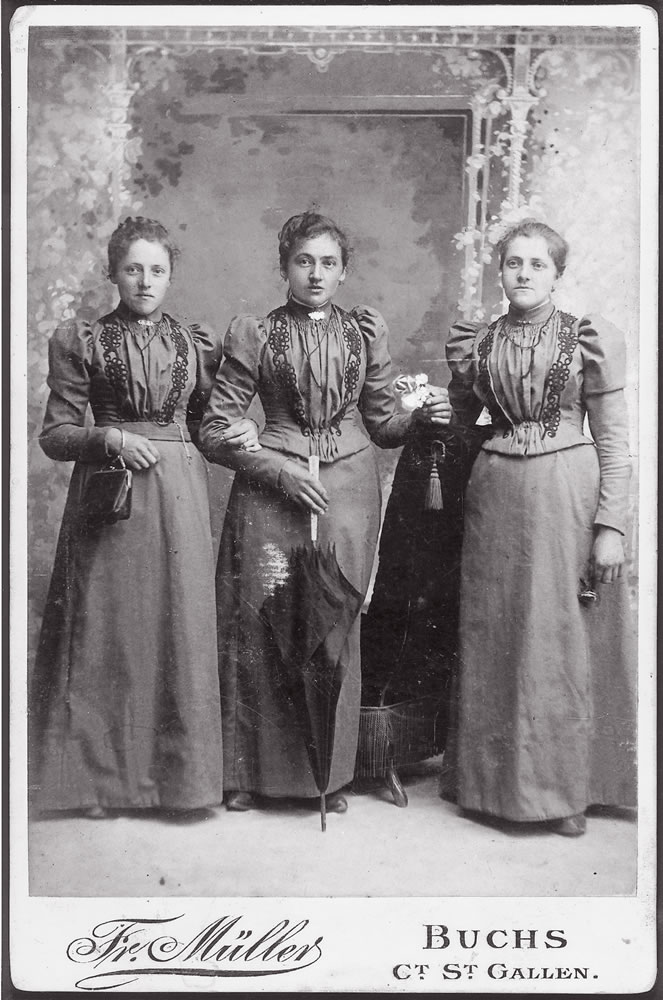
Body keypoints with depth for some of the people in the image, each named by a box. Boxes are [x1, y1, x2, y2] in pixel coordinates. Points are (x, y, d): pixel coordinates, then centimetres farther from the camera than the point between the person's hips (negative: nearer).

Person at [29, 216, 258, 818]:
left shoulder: (198, 344, 12)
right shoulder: (81, 341, 5)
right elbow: (55, 435, 2)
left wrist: (240, 432, -3)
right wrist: (109, 438, -15)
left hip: (178, 496, 2)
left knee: (181, 628, 2)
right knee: (108, 629, 2)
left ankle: (179, 772, 15)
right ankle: (101, 775, 15)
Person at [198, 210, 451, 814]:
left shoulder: (366, 330, 11)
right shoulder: (253, 334, 4)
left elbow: (382, 423, 15)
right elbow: (214, 430, 2)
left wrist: (425, 416, -5)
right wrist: (280, 468, -11)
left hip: (349, 487, 2)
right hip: (271, 487, -1)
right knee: (262, 624, -2)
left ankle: (330, 773, 16)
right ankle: (255, 771, 14)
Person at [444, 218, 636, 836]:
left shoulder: (591, 338, -1)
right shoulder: (479, 341, 8)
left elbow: (613, 441, -2)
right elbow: (461, 422, 18)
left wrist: (611, 524, -8)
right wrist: (460, 372, 4)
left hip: (567, 495, -3)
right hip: (495, 495, 3)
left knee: (563, 640, 3)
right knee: (494, 639, 8)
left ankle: (566, 788, 18)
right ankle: (495, 779, 23)